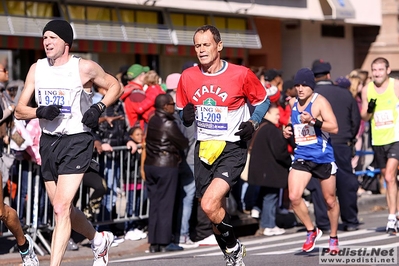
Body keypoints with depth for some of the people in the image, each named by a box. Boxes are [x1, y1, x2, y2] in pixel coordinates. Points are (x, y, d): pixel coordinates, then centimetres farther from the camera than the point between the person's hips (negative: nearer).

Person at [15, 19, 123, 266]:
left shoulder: (84, 67, -8)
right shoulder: (36, 69, 4)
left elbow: (116, 86, 6)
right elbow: (19, 111, 4)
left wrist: (99, 107, -11)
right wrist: (40, 112, -16)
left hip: (77, 142, -6)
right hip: (48, 141, 6)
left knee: (61, 208, -16)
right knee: (64, 208, 17)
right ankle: (99, 239, 43)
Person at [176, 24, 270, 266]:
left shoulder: (241, 74, -9)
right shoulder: (188, 77, 2)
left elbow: (263, 100, 7)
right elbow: (182, 112, 15)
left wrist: (253, 123, -10)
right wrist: (186, 116, -8)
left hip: (232, 148, -5)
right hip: (204, 148, 5)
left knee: (209, 205, -22)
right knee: (217, 212, 11)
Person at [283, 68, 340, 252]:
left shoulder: (319, 102, -11)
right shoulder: (293, 103, 8)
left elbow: (334, 127, -19)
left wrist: (313, 121, -31)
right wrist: (289, 131, 6)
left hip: (323, 157, -4)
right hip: (302, 156, 5)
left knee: (330, 200, 8)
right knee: (294, 197, -13)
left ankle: (333, 237, 28)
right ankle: (312, 231, 8)